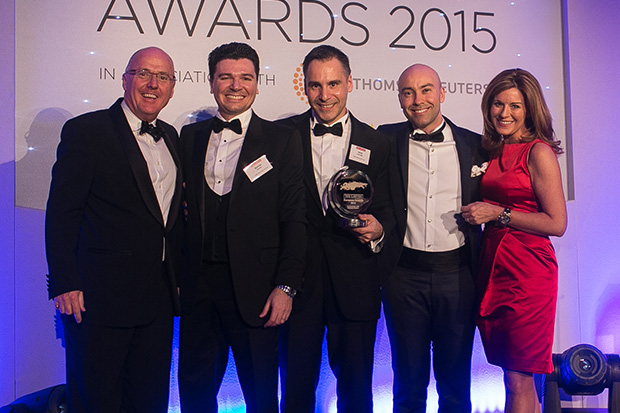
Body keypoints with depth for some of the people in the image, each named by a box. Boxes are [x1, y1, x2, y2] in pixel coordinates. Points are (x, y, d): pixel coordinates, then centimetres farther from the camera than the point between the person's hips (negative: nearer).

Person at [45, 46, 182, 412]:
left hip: (159, 298, 6)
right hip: (101, 297, -5)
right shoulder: (86, 131, -6)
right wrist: (65, 285, -14)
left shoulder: (171, 137, 13)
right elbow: (61, 213, -9)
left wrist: (178, 278, 10)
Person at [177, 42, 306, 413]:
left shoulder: (282, 140, 0)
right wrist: (178, 276, 4)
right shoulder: (190, 137, 12)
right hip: (199, 285, 4)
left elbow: (294, 219, -4)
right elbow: (185, 211, 11)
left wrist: (286, 286, -11)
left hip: (255, 287, -3)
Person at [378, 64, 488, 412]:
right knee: (409, 380, 12)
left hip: (457, 275, 1)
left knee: (455, 382, 12)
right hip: (405, 275, 0)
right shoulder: (386, 139, 4)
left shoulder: (474, 145, 5)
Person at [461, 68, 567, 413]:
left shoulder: (538, 152, -8)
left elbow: (556, 224, -13)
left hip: (527, 273, -7)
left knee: (518, 379, -2)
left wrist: (498, 213, -14)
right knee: (516, 376, 13)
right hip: (493, 267, 7)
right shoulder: (496, 152, 14)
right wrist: (477, 212, 6)